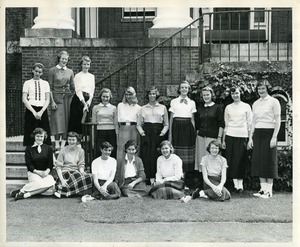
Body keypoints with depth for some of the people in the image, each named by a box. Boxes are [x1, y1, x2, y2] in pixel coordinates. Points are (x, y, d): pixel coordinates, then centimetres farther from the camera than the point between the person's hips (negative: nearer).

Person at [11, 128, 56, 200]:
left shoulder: (48, 148, 14)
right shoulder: (29, 149, 10)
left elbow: (50, 164, 8)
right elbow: (29, 165, 3)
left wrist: (47, 171, -13)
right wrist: (38, 172, -12)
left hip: (46, 172, 2)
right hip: (33, 172, -2)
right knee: (39, 183, -38)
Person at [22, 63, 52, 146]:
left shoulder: (45, 83, 12)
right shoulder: (27, 83, 7)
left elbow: (47, 99, 5)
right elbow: (24, 99, -1)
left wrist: (41, 112, -9)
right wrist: (34, 112, -11)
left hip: (43, 110, 1)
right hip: (31, 109, -1)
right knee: (30, 133, -3)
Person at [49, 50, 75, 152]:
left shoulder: (70, 71, 11)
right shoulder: (53, 70, 1)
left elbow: (72, 87, 13)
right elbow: (50, 87, -2)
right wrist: (52, 101, -9)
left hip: (68, 98, 3)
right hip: (57, 97, -3)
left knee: (66, 121, 1)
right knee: (58, 121, -6)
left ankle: (63, 146, 5)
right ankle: (57, 146, -3)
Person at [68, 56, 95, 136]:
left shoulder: (92, 76, 13)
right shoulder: (78, 76, -2)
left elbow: (92, 90, 10)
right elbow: (78, 91, -10)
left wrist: (89, 101, -7)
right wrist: (84, 103, -18)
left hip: (88, 100, 5)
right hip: (79, 99, -5)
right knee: (76, 121, -4)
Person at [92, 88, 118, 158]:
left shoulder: (113, 108, 9)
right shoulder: (96, 108, 8)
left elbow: (116, 123, 11)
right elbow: (93, 123, 9)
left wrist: (117, 135, 5)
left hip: (111, 132, 1)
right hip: (100, 132, -1)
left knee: (112, 153, -1)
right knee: (99, 153, -4)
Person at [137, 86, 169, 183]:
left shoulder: (163, 107, 12)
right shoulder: (143, 108, 14)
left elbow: (166, 124, 12)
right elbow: (139, 124, 14)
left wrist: (163, 132, -3)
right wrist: (141, 132, -3)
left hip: (158, 135, -1)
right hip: (146, 134, 1)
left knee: (158, 156, -9)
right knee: (146, 155, -8)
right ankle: (148, 177, -5)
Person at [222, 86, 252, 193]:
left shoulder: (246, 106, 5)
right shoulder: (228, 107, 9)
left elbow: (249, 124, 6)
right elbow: (226, 124, 12)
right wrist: (223, 139, 10)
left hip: (242, 136, -1)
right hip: (230, 136, 2)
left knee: (241, 161, -2)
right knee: (232, 160, 0)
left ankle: (240, 184, 6)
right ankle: (235, 184, 7)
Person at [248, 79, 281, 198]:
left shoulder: (274, 102, -3)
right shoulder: (255, 103, 13)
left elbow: (278, 121, -5)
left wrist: (274, 137, -13)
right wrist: (250, 137, 10)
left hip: (269, 133, -5)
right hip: (257, 134, 5)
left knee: (268, 161, -3)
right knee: (258, 161, 3)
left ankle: (269, 190, 4)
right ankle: (263, 188, 11)